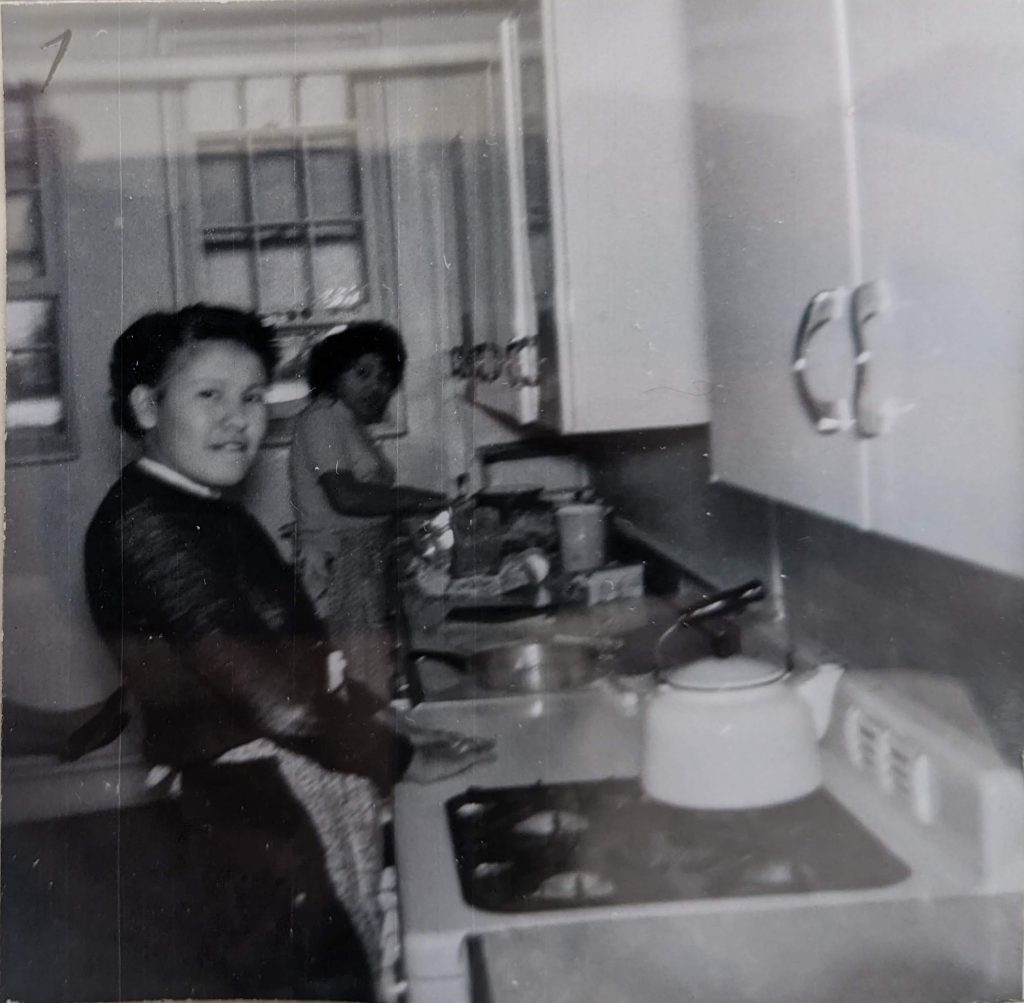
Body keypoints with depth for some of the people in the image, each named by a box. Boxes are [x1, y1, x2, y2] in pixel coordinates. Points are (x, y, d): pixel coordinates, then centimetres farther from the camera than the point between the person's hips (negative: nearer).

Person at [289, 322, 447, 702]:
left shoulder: (353, 426, 24)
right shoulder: (323, 417, -3)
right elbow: (345, 497, -16)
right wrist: (434, 500, -12)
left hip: (368, 574, 9)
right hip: (339, 569, -9)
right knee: (365, 701, -14)